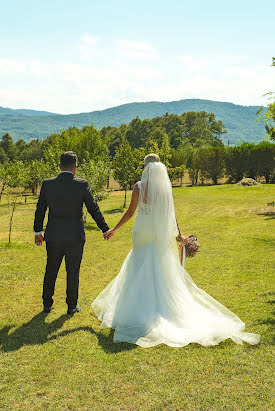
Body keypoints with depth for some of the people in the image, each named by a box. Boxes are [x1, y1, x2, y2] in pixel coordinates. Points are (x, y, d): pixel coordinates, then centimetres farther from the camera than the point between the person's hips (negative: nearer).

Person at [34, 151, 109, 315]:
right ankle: (72, 306, 19)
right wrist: (105, 229, 6)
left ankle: (47, 304, 27)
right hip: (75, 237, -2)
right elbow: (94, 209, -5)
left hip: (53, 236, 2)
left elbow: (40, 209, 4)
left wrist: (38, 231, 17)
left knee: (51, 271, 16)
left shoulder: (47, 184, -4)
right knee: (73, 272, 10)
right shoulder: (82, 185, -10)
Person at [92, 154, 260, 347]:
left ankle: (142, 311, 12)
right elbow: (171, 214, 1)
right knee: (163, 272, 13)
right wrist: (178, 235, 13)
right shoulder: (166, 187, -2)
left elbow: (130, 212, -7)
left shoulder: (140, 186, -10)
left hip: (143, 234, -3)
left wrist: (114, 229, 4)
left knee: (141, 272, 8)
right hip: (161, 235, 3)